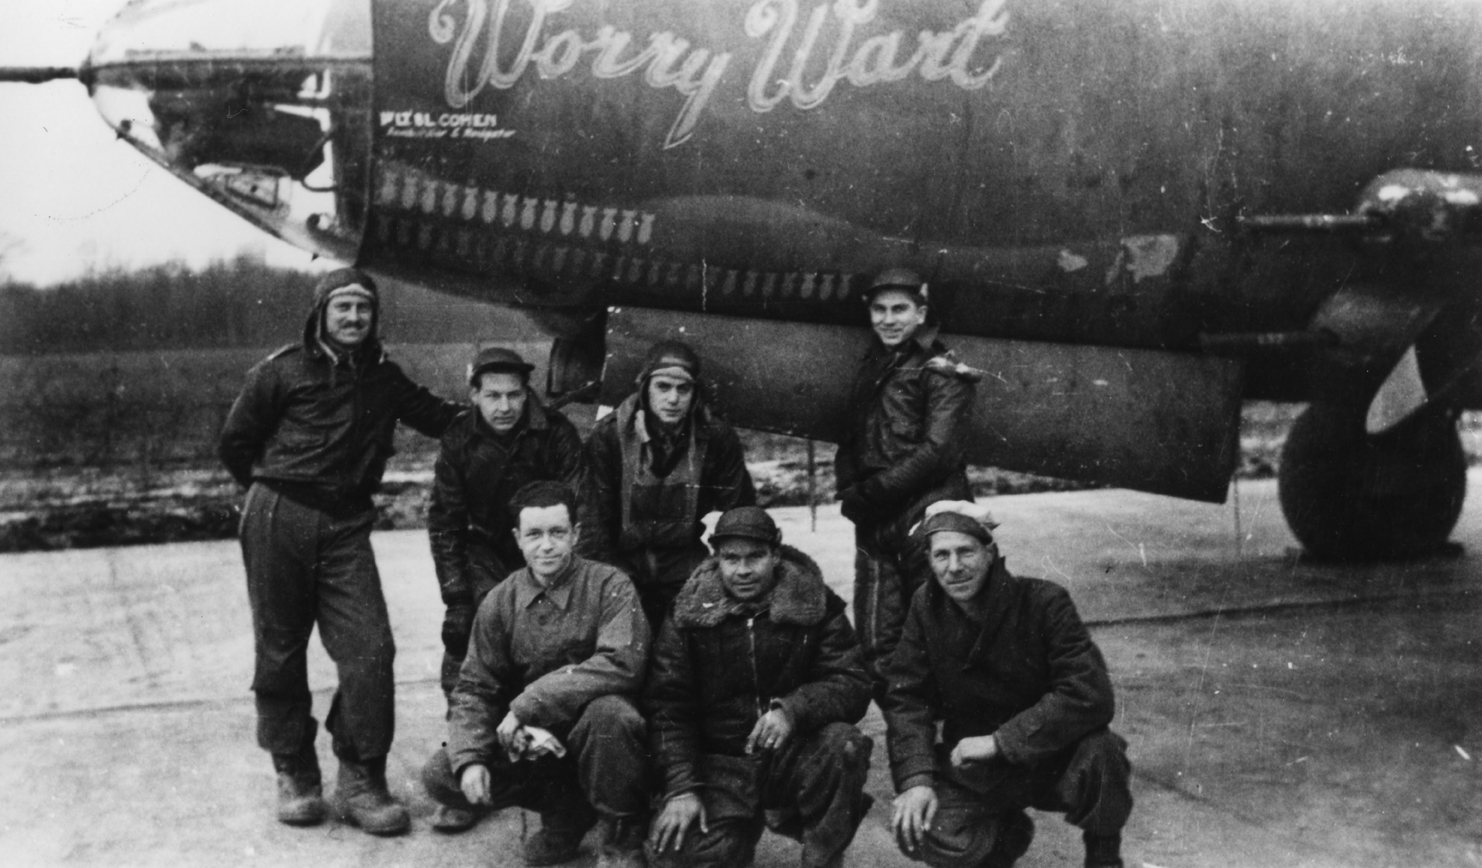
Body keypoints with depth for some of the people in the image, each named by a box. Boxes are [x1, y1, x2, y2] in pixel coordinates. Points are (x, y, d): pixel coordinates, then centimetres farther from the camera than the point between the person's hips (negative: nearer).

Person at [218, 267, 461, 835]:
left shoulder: (384, 378, 12)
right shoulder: (283, 371, -1)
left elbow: (440, 419, 19)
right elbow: (235, 442, 7)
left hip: (346, 528, 3)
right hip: (278, 523, -2)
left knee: (369, 651, -8)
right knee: (280, 652, 6)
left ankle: (360, 782, 3)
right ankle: (294, 775, 22)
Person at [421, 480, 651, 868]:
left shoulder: (609, 585, -13)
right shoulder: (500, 601, 0)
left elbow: (622, 663, -28)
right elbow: (474, 687, 1)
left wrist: (527, 705, -28)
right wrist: (470, 759, -18)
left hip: (593, 734, -4)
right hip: (529, 740, 5)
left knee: (608, 712, -38)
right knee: (440, 776, -12)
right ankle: (567, 810, 6)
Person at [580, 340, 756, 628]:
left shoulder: (718, 437, -8)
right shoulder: (608, 435, -12)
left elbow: (739, 510, 0)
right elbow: (592, 517, -8)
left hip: (684, 567, 1)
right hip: (620, 564, -1)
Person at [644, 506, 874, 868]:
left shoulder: (816, 606, -3)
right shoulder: (689, 614, -2)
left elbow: (854, 684, -10)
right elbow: (667, 706, -3)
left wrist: (793, 709, -29)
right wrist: (680, 788, -13)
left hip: (794, 757, 0)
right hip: (721, 763, 0)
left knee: (843, 744, -31)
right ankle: (742, 827, 11)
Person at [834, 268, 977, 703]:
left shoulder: (941, 371, -3)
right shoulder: (871, 368, 19)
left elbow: (937, 451, -13)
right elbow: (850, 444, 20)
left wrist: (869, 492, -12)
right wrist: (850, 490, 0)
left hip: (926, 520, -6)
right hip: (874, 526, 7)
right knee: (876, 649, 4)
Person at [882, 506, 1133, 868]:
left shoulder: (1043, 601, -17)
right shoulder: (926, 607, -6)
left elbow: (1090, 695, -26)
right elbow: (906, 699, -6)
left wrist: (999, 740, -27)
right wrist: (915, 779, -21)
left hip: (1048, 758, -3)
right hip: (972, 769, 3)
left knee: (1100, 751, -35)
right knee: (919, 833, -23)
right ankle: (1007, 833, 14)